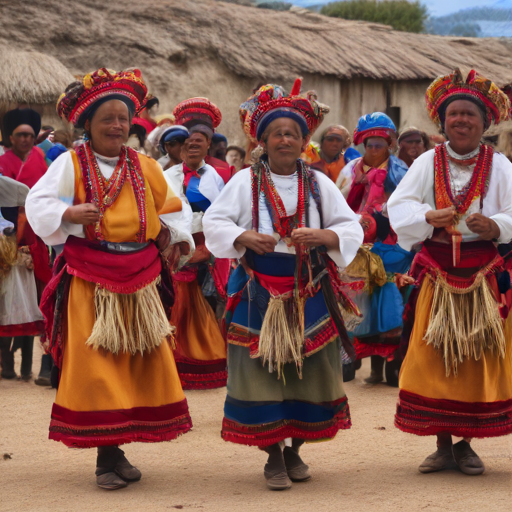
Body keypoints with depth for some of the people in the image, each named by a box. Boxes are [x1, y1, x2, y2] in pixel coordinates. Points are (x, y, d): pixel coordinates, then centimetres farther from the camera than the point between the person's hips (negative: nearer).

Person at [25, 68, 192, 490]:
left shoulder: (144, 167, 10)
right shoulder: (71, 164, -2)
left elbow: (169, 209, 24)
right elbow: (39, 205, -8)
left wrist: (167, 239, 14)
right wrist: (69, 214, -24)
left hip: (139, 279, 5)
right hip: (90, 279, -4)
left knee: (145, 360, 5)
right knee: (95, 364, -6)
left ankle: (116, 450, 16)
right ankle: (106, 453, 2)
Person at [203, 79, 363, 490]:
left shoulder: (319, 184, 5)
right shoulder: (246, 182, 1)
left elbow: (352, 229, 2)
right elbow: (214, 222, -2)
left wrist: (320, 235, -17)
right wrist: (244, 237, -20)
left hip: (309, 292, 2)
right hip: (259, 293, -2)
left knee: (307, 369, 5)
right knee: (263, 368, -3)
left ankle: (294, 449, 22)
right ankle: (274, 457, 7)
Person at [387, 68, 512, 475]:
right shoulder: (428, 163, 4)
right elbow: (399, 208, -3)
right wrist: (428, 217, -22)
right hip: (438, 272, 1)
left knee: (479, 356, 2)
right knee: (434, 357, 0)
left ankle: (466, 444, 15)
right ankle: (443, 445, 10)